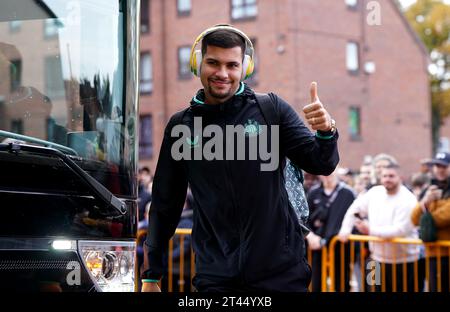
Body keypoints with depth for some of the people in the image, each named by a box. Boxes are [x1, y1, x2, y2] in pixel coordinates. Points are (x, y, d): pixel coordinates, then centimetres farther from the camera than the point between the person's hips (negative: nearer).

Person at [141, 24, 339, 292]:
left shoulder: (271, 109, -1)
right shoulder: (181, 126, 4)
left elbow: (321, 165, -2)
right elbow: (165, 204, 11)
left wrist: (326, 133, -24)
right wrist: (151, 275, 12)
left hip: (280, 270, -1)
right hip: (216, 276, 1)